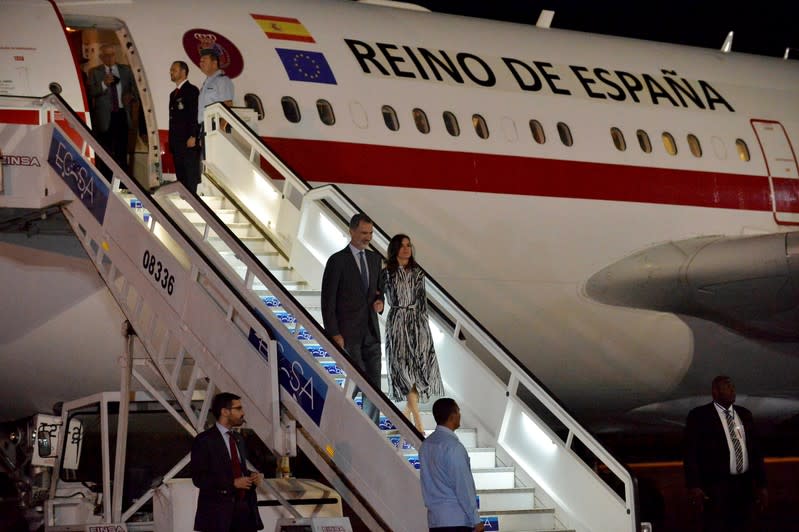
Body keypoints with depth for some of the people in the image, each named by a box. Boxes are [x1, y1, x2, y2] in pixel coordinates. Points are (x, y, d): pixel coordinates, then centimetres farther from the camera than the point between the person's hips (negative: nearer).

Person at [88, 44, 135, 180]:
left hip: (122, 115, 2)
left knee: (122, 151, 5)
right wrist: (104, 84, -23)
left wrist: (130, 95, -4)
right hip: (104, 117, -2)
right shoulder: (94, 72, 4)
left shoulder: (126, 70, 12)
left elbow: (134, 86, 17)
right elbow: (91, 92, -8)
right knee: (105, 152, -1)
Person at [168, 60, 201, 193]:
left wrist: (193, 137, -19)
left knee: (191, 175, -8)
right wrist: (171, 140, 15)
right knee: (180, 175, 7)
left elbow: (195, 115, -13)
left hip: (189, 142, -8)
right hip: (176, 142, 8)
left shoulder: (191, 90, -5)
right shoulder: (173, 94, 21)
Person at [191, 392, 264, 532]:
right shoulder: (204, 440, -7)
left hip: (243, 507, 7)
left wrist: (251, 476, 3)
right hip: (218, 511, -7)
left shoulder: (237, 438, 18)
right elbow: (199, 478, -13)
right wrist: (233, 483, -19)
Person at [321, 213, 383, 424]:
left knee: (374, 385, 3)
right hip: (348, 334, -6)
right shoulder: (337, 260, -7)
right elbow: (328, 301, -8)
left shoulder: (374, 258, 11)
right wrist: (334, 334, -13)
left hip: (371, 332, 6)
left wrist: (379, 300, 1)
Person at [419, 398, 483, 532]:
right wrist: (475, 520, -11)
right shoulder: (453, 446, -15)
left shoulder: (426, 445, 10)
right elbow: (463, 485, -15)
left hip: (434, 518, 8)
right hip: (457, 519, -8)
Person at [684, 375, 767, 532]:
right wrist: (694, 487, -15)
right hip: (716, 488, -5)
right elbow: (691, 453, -6)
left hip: (745, 486, 5)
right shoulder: (699, 416, -2)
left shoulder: (745, 414, 14)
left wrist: (761, 484, 11)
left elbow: (755, 450, 15)